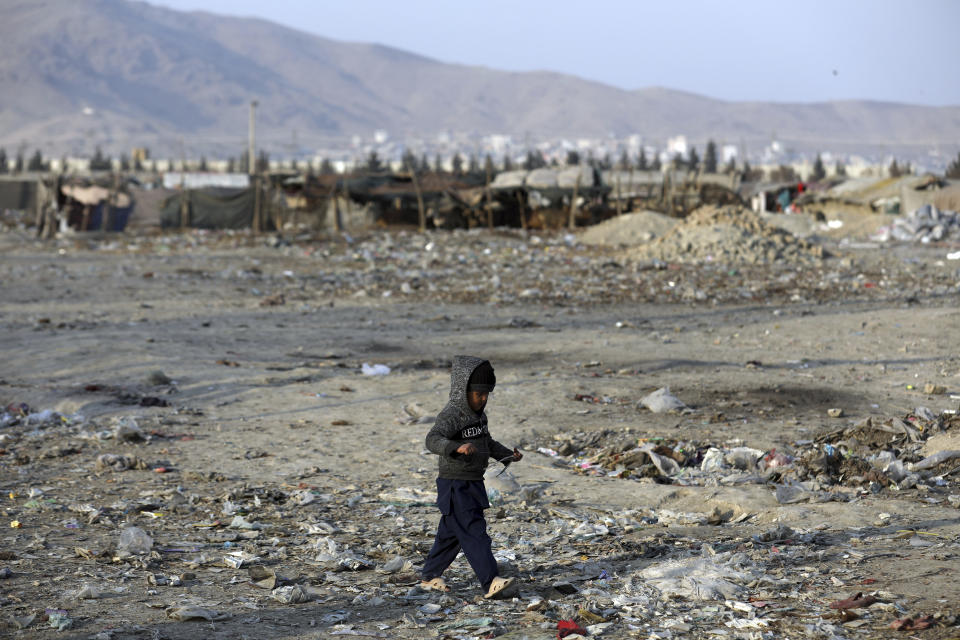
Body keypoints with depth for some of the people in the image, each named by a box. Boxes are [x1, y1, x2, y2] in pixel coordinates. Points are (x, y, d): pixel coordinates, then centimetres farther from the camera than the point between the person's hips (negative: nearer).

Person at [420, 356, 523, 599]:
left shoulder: (478, 415, 11)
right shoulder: (451, 415, -18)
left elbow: (487, 443, 27)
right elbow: (433, 440, -33)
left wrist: (508, 455, 13)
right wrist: (457, 447, -50)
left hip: (473, 484, 9)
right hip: (454, 485, -9)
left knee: (451, 533, 17)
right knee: (474, 533, -14)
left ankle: (430, 576, 30)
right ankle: (490, 583, -19)